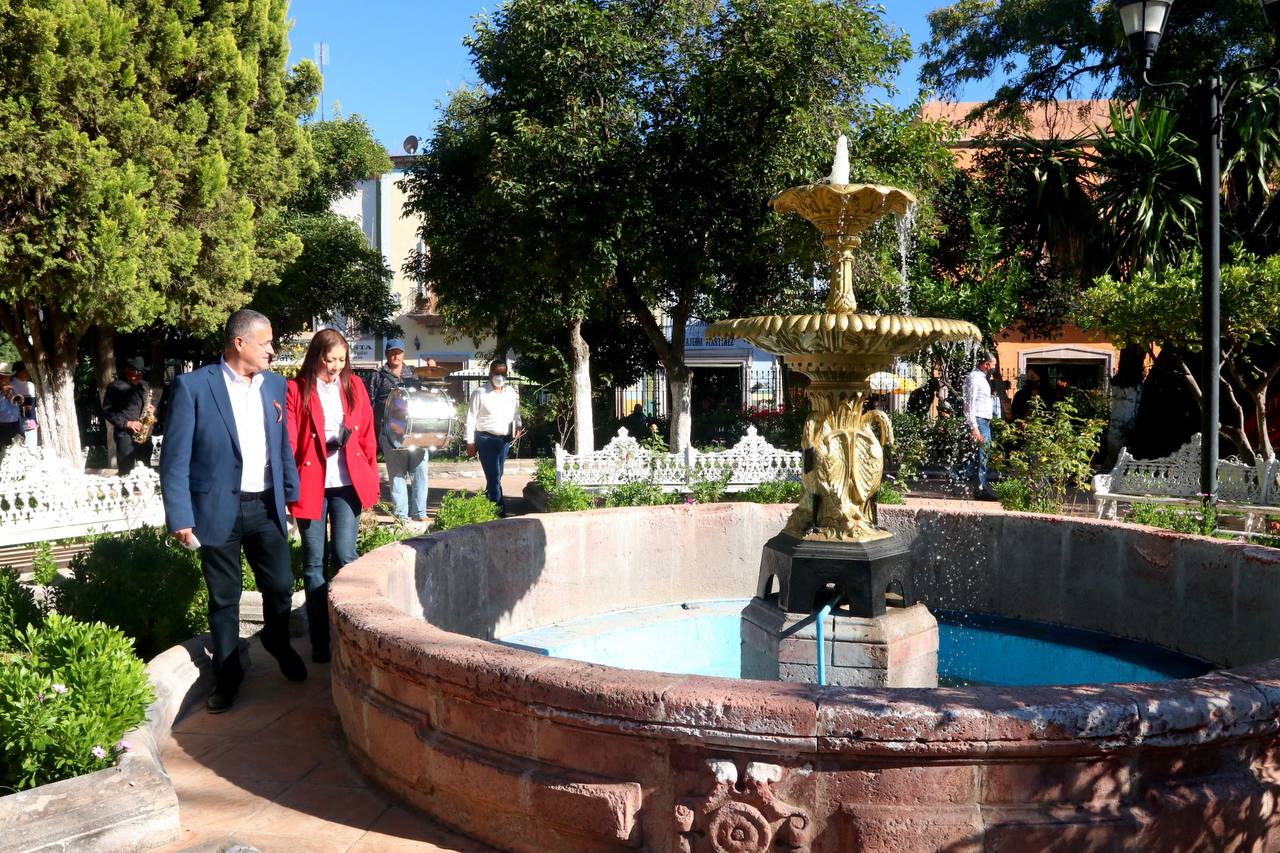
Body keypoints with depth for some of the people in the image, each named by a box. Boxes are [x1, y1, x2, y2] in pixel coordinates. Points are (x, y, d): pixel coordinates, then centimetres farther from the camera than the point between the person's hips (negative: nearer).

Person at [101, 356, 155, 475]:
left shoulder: (144, 386, 15)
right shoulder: (115, 387, -3)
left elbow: (153, 403, 25)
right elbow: (107, 411, -7)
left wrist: (152, 410, 1)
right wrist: (127, 423, -17)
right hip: (125, 435, -5)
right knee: (126, 473, -7)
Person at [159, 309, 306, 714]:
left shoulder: (275, 384, 5)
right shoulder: (193, 386, -10)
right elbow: (175, 458, -10)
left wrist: (293, 493, 10)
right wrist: (180, 518, -13)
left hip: (266, 507, 4)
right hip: (219, 510, -4)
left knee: (281, 585, 10)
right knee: (224, 597, 9)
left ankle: (277, 641, 40)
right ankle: (226, 673, 28)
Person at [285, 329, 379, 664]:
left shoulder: (354, 386, 7)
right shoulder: (297, 389, -2)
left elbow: (367, 437, 9)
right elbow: (288, 441, -5)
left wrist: (371, 480, 6)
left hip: (348, 484, 2)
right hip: (311, 484, -1)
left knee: (345, 557, -1)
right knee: (314, 563, 6)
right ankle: (320, 641, 14)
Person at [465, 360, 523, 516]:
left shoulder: (512, 393, 11)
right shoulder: (479, 393, -2)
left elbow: (516, 414, 21)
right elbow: (471, 418, -2)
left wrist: (518, 427, 1)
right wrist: (470, 442, -6)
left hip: (505, 440, 5)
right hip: (486, 439, -5)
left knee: (495, 477, 10)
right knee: (494, 477, -9)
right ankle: (500, 511, -9)